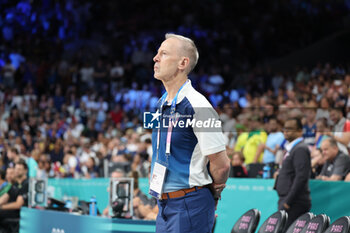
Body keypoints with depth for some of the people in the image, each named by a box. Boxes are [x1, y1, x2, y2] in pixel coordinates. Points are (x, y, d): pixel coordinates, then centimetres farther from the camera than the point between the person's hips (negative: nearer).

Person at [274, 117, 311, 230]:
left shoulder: (301, 149, -11)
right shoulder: (292, 148, 21)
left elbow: (301, 177, -20)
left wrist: (288, 201, -21)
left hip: (295, 203, -10)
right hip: (288, 200, 10)